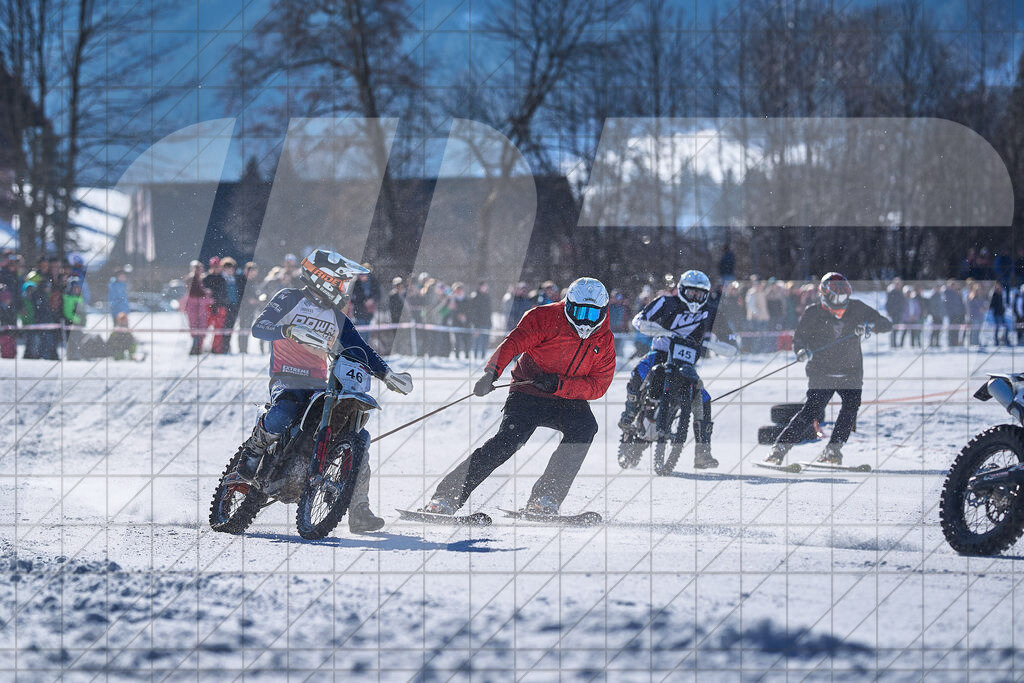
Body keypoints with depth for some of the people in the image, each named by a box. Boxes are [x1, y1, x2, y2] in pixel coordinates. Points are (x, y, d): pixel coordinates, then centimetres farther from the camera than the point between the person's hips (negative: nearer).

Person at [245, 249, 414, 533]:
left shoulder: (337, 318, 21)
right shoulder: (289, 299, 3)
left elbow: (359, 350, 19)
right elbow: (259, 327, -9)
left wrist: (388, 375, 3)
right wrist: (291, 331, -28)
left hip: (320, 386, 6)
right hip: (287, 378, -6)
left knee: (357, 435, -10)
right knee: (282, 414, -39)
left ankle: (359, 510, -4)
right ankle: (252, 452, -8)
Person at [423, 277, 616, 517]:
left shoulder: (604, 341, 1)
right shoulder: (545, 318, -8)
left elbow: (598, 385, -7)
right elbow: (514, 342, -20)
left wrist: (557, 384, -23)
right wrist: (491, 373, -38)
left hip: (568, 401, 3)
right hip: (528, 395, -3)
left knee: (584, 428, -29)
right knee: (508, 439, -25)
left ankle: (545, 501, -28)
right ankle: (445, 498, -22)